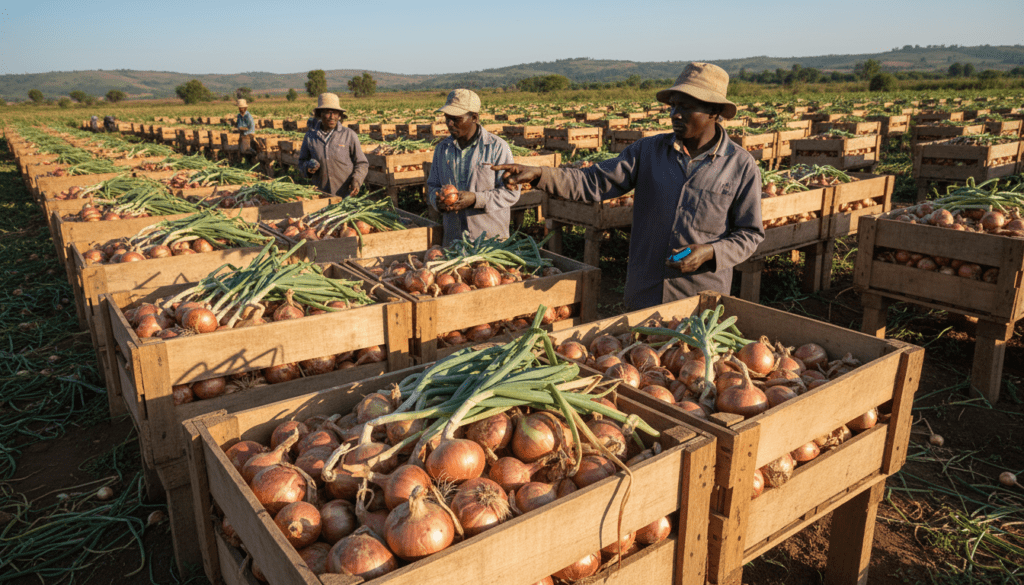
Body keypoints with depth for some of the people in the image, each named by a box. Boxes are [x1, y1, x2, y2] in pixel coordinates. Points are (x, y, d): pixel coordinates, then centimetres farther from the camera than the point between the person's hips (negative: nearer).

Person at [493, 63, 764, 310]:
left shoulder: (741, 166, -4)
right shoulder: (648, 151, 1)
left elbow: (750, 233, 1)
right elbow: (595, 182, -6)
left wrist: (710, 252, -18)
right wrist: (539, 175, -20)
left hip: (702, 299, -2)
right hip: (644, 294, 2)